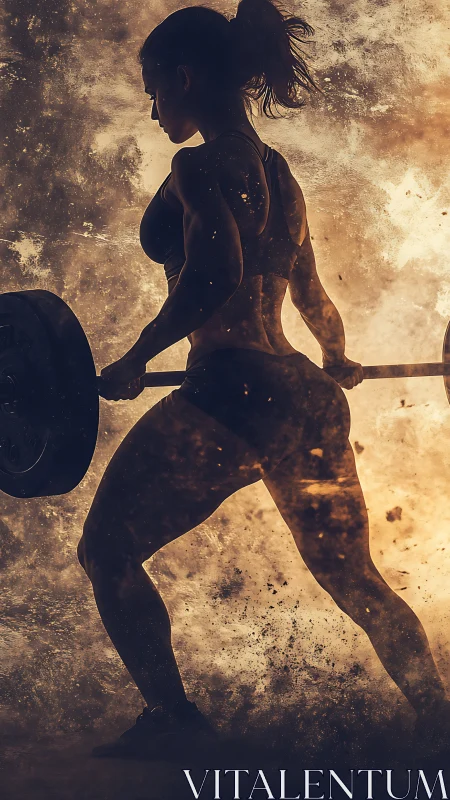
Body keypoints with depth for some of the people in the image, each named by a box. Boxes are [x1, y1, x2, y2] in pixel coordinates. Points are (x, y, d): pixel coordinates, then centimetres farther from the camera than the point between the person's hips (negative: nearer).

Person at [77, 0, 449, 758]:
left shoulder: (201, 166, -8)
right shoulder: (276, 170, 16)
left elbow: (214, 275, -24)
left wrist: (136, 359, -16)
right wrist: (337, 360, 37)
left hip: (232, 393, -8)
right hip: (306, 397, 9)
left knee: (108, 551, 7)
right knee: (355, 580, 19)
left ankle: (170, 716, 4)